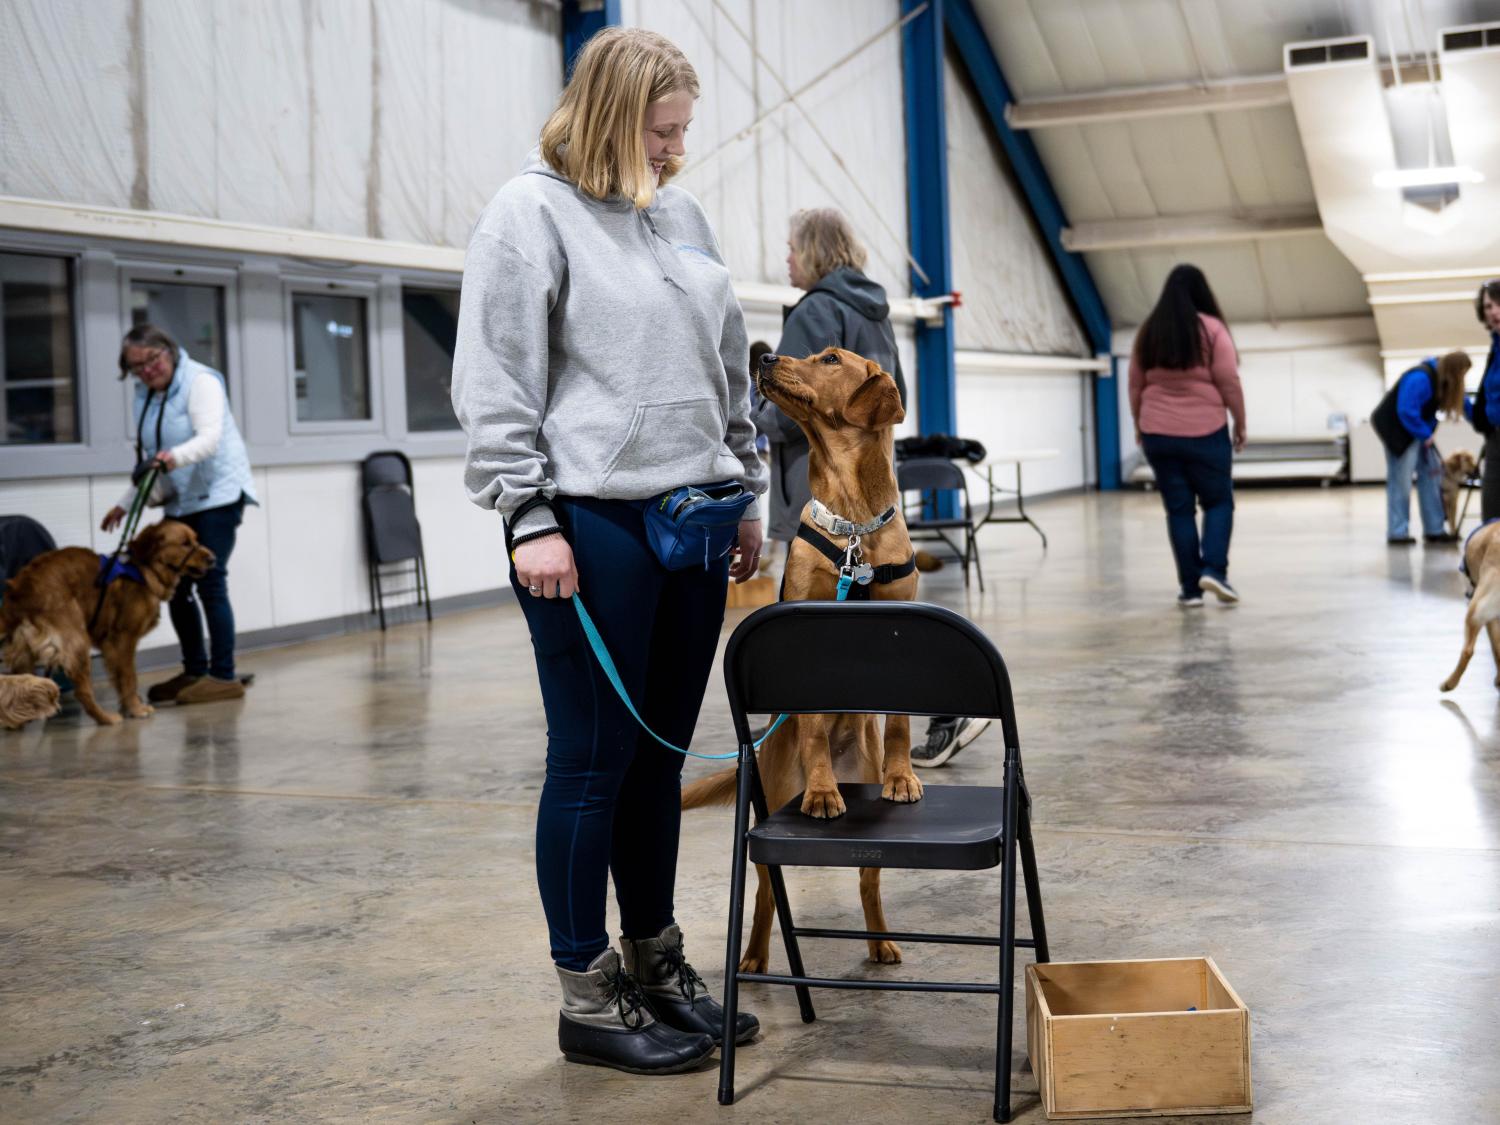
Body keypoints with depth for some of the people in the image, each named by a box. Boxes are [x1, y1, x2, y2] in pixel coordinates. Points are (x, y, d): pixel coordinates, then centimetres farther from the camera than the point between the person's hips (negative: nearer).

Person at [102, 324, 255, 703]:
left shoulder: (200, 382, -12)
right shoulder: (145, 396, 12)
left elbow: (210, 438, -26)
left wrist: (176, 456, -45)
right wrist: (125, 503, 16)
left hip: (217, 495, -8)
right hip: (179, 502, 8)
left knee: (210, 583, -11)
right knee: (176, 586, 7)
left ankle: (224, 676, -6)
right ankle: (195, 671, 19)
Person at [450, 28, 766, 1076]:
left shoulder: (683, 214, 16)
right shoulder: (531, 213, -4)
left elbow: (731, 368, 21)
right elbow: (496, 382, -9)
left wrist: (745, 491, 19)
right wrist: (531, 518, -14)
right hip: (591, 522, -7)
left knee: (660, 756, 13)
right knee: (594, 763, 0)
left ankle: (655, 963, 26)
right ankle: (589, 997, 11)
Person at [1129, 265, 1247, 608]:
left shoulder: (1148, 332, 6)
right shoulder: (1212, 329, -5)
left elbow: (1135, 386, 11)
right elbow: (1229, 383, -6)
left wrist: (1140, 425, 22)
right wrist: (1240, 423, 5)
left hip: (1158, 434, 3)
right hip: (1204, 432, -3)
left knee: (1179, 509, 7)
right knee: (1218, 502, 11)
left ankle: (1189, 587, 6)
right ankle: (1214, 569, -7)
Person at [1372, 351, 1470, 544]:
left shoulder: (1442, 380, 3)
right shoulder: (1420, 379, -26)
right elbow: (1407, 412, -29)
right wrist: (1425, 435, -19)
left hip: (1416, 432, 9)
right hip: (1397, 429, -9)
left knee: (1431, 474, 6)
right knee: (1400, 481, -8)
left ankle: (1434, 530, 11)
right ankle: (1396, 533, -4)